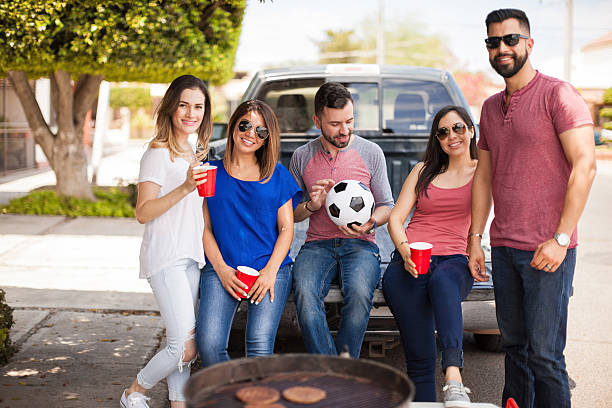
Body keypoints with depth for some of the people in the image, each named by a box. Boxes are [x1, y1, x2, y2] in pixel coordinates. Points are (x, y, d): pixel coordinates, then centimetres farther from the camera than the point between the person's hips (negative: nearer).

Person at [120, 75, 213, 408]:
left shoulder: (193, 153, 18)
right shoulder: (158, 153, -7)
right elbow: (143, 213, -16)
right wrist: (185, 188, -26)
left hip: (192, 257, 8)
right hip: (165, 257, -8)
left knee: (183, 344, 4)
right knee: (185, 347, -11)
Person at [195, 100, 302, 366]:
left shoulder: (278, 175, 12)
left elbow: (286, 228, 8)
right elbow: (205, 227, 10)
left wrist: (270, 271, -6)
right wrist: (221, 268, -4)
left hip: (270, 267, 0)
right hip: (222, 268, 0)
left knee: (260, 347, -19)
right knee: (208, 344, -19)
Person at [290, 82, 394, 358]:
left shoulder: (371, 152, 6)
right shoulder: (302, 156, 9)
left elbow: (387, 206, 10)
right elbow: (290, 214, 15)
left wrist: (371, 222, -13)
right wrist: (311, 206, -8)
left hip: (360, 244, -1)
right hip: (317, 243, 1)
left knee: (359, 292, -34)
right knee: (304, 293, -32)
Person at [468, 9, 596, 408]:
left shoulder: (557, 95, -6)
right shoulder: (491, 107, 15)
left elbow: (584, 166, -13)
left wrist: (561, 239, -17)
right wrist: (475, 239, 13)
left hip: (548, 249, -6)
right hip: (503, 248, 7)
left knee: (544, 355, -5)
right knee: (515, 346, 13)